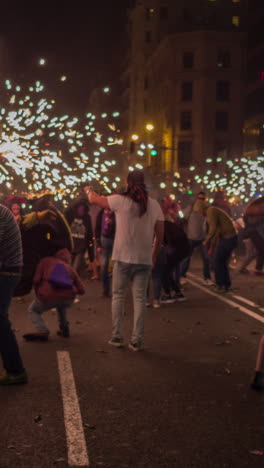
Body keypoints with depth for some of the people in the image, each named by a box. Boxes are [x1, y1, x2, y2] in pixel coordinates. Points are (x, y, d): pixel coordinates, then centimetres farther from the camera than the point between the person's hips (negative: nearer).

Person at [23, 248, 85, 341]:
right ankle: (64, 329, 29)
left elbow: (36, 280, 6)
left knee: (33, 310, 25)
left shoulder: (46, 261, 20)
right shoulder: (71, 268, 26)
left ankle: (42, 331, 4)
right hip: (68, 298, 3)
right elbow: (81, 290, 16)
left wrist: (38, 294, 24)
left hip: (48, 296, -3)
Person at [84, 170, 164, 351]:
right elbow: (160, 234, 5)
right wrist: (154, 255, 16)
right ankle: (137, 340, 7)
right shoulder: (154, 205, 1)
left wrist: (89, 190, 29)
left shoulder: (121, 201, -6)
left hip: (123, 257, -2)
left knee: (118, 295, 12)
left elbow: (94, 199, 7)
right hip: (144, 259, 2)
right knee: (140, 298, 6)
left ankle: (117, 336, 14)